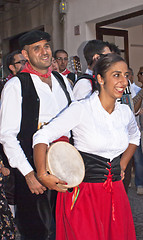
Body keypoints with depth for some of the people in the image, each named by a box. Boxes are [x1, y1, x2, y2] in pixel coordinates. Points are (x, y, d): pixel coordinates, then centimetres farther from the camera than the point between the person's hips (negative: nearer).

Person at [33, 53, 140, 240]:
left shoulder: (125, 112, 4)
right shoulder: (81, 109, -13)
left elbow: (134, 136, 26)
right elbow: (42, 136, -12)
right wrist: (42, 174, -23)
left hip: (115, 192, 6)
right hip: (83, 193, -5)